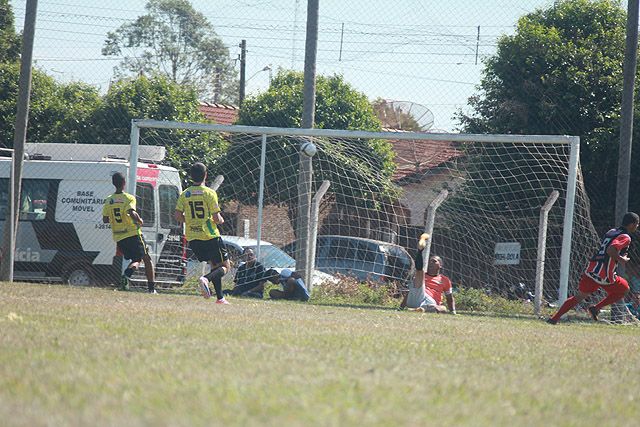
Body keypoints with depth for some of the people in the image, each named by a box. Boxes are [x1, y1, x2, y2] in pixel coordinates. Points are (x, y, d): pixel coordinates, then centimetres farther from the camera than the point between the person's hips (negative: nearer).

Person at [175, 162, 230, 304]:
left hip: (192, 238, 6)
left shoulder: (185, 194, 4)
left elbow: (177, 215, -1)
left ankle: (220, 298, 13)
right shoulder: (209, 193, -10)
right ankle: (206, 279, -25)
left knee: (214, 265, 20)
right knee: (225, 266, 4)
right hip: (210, 236, -6)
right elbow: (216, 218, -14)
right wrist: (221, 220, 9)